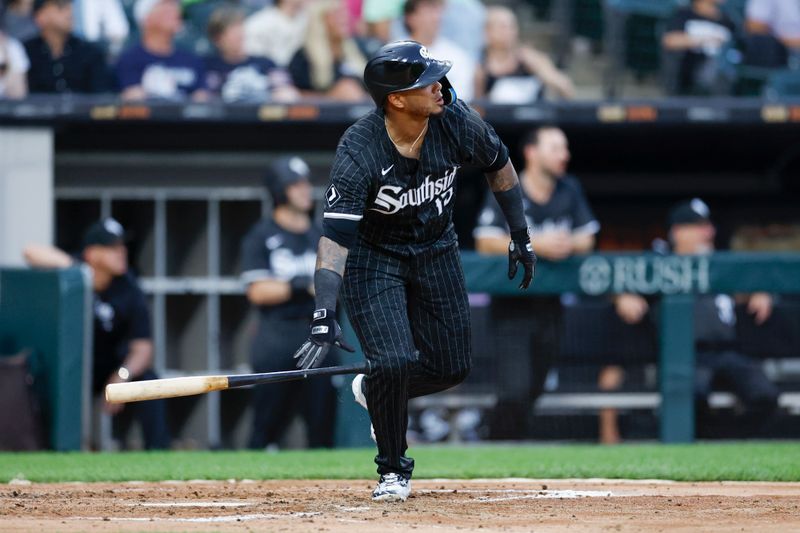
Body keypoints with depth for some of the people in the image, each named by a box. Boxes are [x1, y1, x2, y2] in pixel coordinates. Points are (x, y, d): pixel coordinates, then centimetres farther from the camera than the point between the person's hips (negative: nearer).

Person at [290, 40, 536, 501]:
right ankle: (394, 470, 6)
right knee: (394, 362, -19)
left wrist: (521, 236, 7)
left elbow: (499, 164, 2)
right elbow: (335, 237, -35)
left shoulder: (455, 123, -20)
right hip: (373, 257, -5)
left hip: (436, 251, 5)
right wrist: (325, 316, -44)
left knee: (451, 367, 5)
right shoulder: (359, 152, -32)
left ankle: (375, 390, 37)